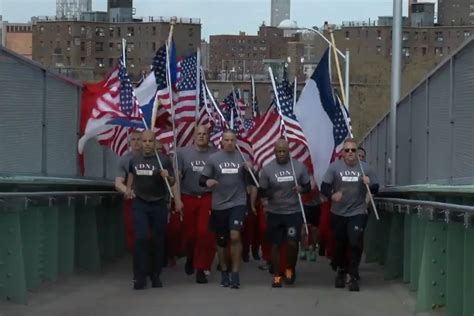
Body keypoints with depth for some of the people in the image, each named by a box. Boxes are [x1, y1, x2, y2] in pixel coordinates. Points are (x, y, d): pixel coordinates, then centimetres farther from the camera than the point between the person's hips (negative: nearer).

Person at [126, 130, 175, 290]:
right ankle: (141, 276, -7)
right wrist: (129, 189, 8)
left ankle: (155, 275, 20)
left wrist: (167, 177, -23)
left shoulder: (164, 160, -6)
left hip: (159, 204, -1)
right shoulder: (134, 160, 4)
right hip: (140, 204, 1)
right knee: (141, 238, -11)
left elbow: (172, 182, -2)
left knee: (158, 240, 7)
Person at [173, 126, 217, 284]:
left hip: (208, 199, -1)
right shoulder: (183, 153, 2)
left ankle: (201, 269, 1)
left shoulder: (216, 154, 0)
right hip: (188, 198, 1)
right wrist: (177, 200, -7)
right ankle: (190, 258, 40)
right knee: (189, 233, 10)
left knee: (206, 234, -9)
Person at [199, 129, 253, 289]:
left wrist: (250, 170, -13)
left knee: (235, 236, -18)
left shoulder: (243, 157, 2)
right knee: (221, 241, 11)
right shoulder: (213, 158, -1)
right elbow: (201, 179, -1)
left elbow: (251, 181, 7)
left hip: (238, 203, -1)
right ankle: (224, 272, 28)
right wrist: (207, 181, -24)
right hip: (219, 205, 1)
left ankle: (235, 272, -9)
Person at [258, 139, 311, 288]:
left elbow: (308, 186, 9)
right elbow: (262, 191, 3)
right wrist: (268, 193, -19)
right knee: (275, 244, 5)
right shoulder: (267, 169, -2)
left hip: (294, 211, 0)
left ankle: (290, 269, 18)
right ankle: (276, 275, 19)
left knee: (292, 243, -9)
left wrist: (302, 189, -14)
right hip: (274, 212, 1)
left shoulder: (300, 167, -1)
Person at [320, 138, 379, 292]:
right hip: (338, 213, 1)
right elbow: (324, 187, -7)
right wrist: (332, 195, -28)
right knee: (340, 244, 13)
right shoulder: (334, 167, -2)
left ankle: (354, 277, -1)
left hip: (358, 213, -1)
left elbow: (375, 189, 5)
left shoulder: (365, 168, 0)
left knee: (355, 244, -10)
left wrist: (369, 184, -18)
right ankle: (341, 271, 35)